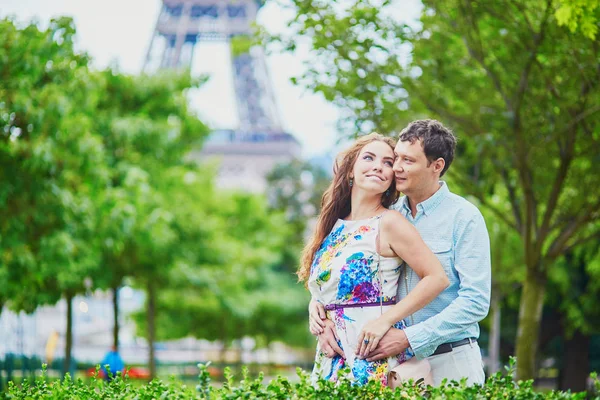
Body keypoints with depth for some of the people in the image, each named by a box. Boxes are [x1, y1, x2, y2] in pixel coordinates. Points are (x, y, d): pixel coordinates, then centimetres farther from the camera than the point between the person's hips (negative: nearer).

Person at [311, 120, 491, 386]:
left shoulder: (464, 217, -8)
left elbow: (475, 301, -16)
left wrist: (409, 338, -22)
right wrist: (320, 309, -8)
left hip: (449, 364, -5)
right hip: (397, 364, 5)